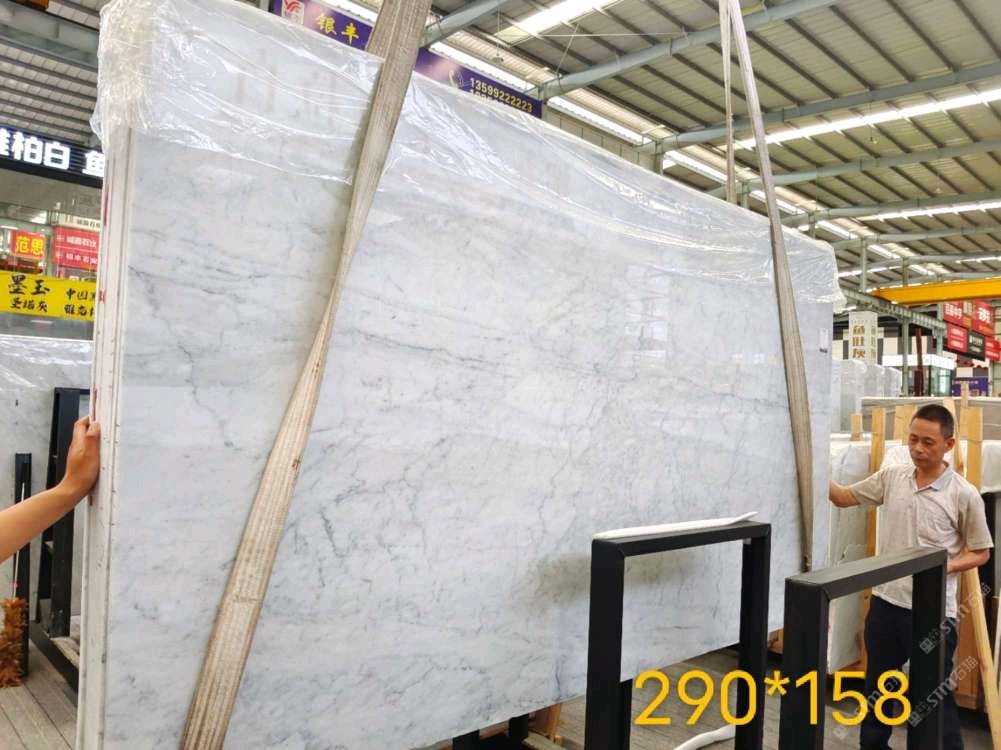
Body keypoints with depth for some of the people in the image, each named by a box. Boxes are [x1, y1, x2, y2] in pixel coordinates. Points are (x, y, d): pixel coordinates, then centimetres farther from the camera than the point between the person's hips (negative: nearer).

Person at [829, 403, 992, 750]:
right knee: (877, 687, 19)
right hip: (885, 602, 4)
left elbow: (980, 552, -1)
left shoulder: (964, 494, -9)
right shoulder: (891, 477, 1)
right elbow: (844, 497, 7)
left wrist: (945, 567, -18)